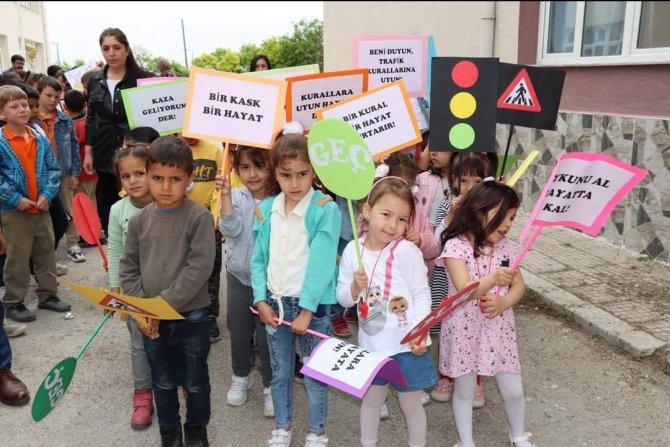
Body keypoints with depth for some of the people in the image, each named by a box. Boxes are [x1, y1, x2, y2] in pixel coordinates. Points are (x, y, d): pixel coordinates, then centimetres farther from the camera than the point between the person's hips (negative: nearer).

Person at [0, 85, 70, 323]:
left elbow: (53, 169, 6)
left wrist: (47, 194, -7)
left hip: (41, 208, 5)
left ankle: (48, 294, 29)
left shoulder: (40, 139, 3)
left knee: (46, 252, 14)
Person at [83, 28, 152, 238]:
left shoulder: (143, 78, -4)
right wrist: (88, 152, 8)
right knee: (108, 204, 11)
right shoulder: (95, 80, 7)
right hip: (106, 153, 4)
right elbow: (91, 118, 12)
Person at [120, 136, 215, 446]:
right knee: (162, 382, 19)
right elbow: (128, 268, 3)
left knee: (195, 381, 15)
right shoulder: (139, 220, -2)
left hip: (191, 316, -3)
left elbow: (199, 268, -20)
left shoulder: (199, 216, -14)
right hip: (150, 320, 3)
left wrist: (163, 303, -20)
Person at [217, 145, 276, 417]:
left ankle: (271, 386, 27)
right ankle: (240, 377, 42)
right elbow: (231, 230, -18)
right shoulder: (236, 197, -4)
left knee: (267, 336, 7)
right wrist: (226, 195, -25)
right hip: (238, 276, 3)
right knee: (239, 333, 18)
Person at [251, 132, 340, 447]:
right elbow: (258, 260, 6)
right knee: (280, 372, 18)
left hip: (312, 304, -4)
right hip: (275, 303, 4)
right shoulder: (266, 210, 2)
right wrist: (261, 300, -3)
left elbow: (321, 263, -17)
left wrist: (306, 310, -18)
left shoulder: (326, 210, -13)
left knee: (315, 374, 10)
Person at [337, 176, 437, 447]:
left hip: (406, 345, -3)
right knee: (371, 400, 23)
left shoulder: (407, 251, -15)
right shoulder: (352, 251, -5)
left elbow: (422, 294, -10)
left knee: (411, 405, 15)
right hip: (370, 345, 3)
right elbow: (343, 299, 3)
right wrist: (355, 287, -18)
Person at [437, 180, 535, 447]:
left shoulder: (505, 247, 1)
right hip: (465, 331, -4)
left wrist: (504, 302, -16)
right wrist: (494, 279, -41)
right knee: (464, 391, 13)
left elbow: (519, 285, 5)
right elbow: (464, 290, -24)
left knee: (513, 391, 13)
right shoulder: (456, 246, -16)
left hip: (499, 329, 4)